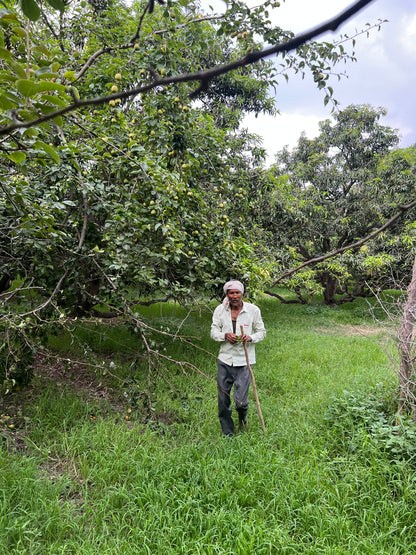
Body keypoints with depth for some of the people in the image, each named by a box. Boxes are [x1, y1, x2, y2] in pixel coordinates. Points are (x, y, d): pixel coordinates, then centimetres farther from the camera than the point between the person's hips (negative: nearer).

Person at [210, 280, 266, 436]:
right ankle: (227, 433, 29)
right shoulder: (220, 310, 0)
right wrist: (225, 335, -17)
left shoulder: (253, 310, -4)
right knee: (223, 400, 7)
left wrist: (250, 338, -17)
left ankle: (243, 418, 34)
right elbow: (213, 332, 5)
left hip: (244, 361, -2)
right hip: (224, 360, 2)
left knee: (241, 400, -4)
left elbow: (261, 332, 4)